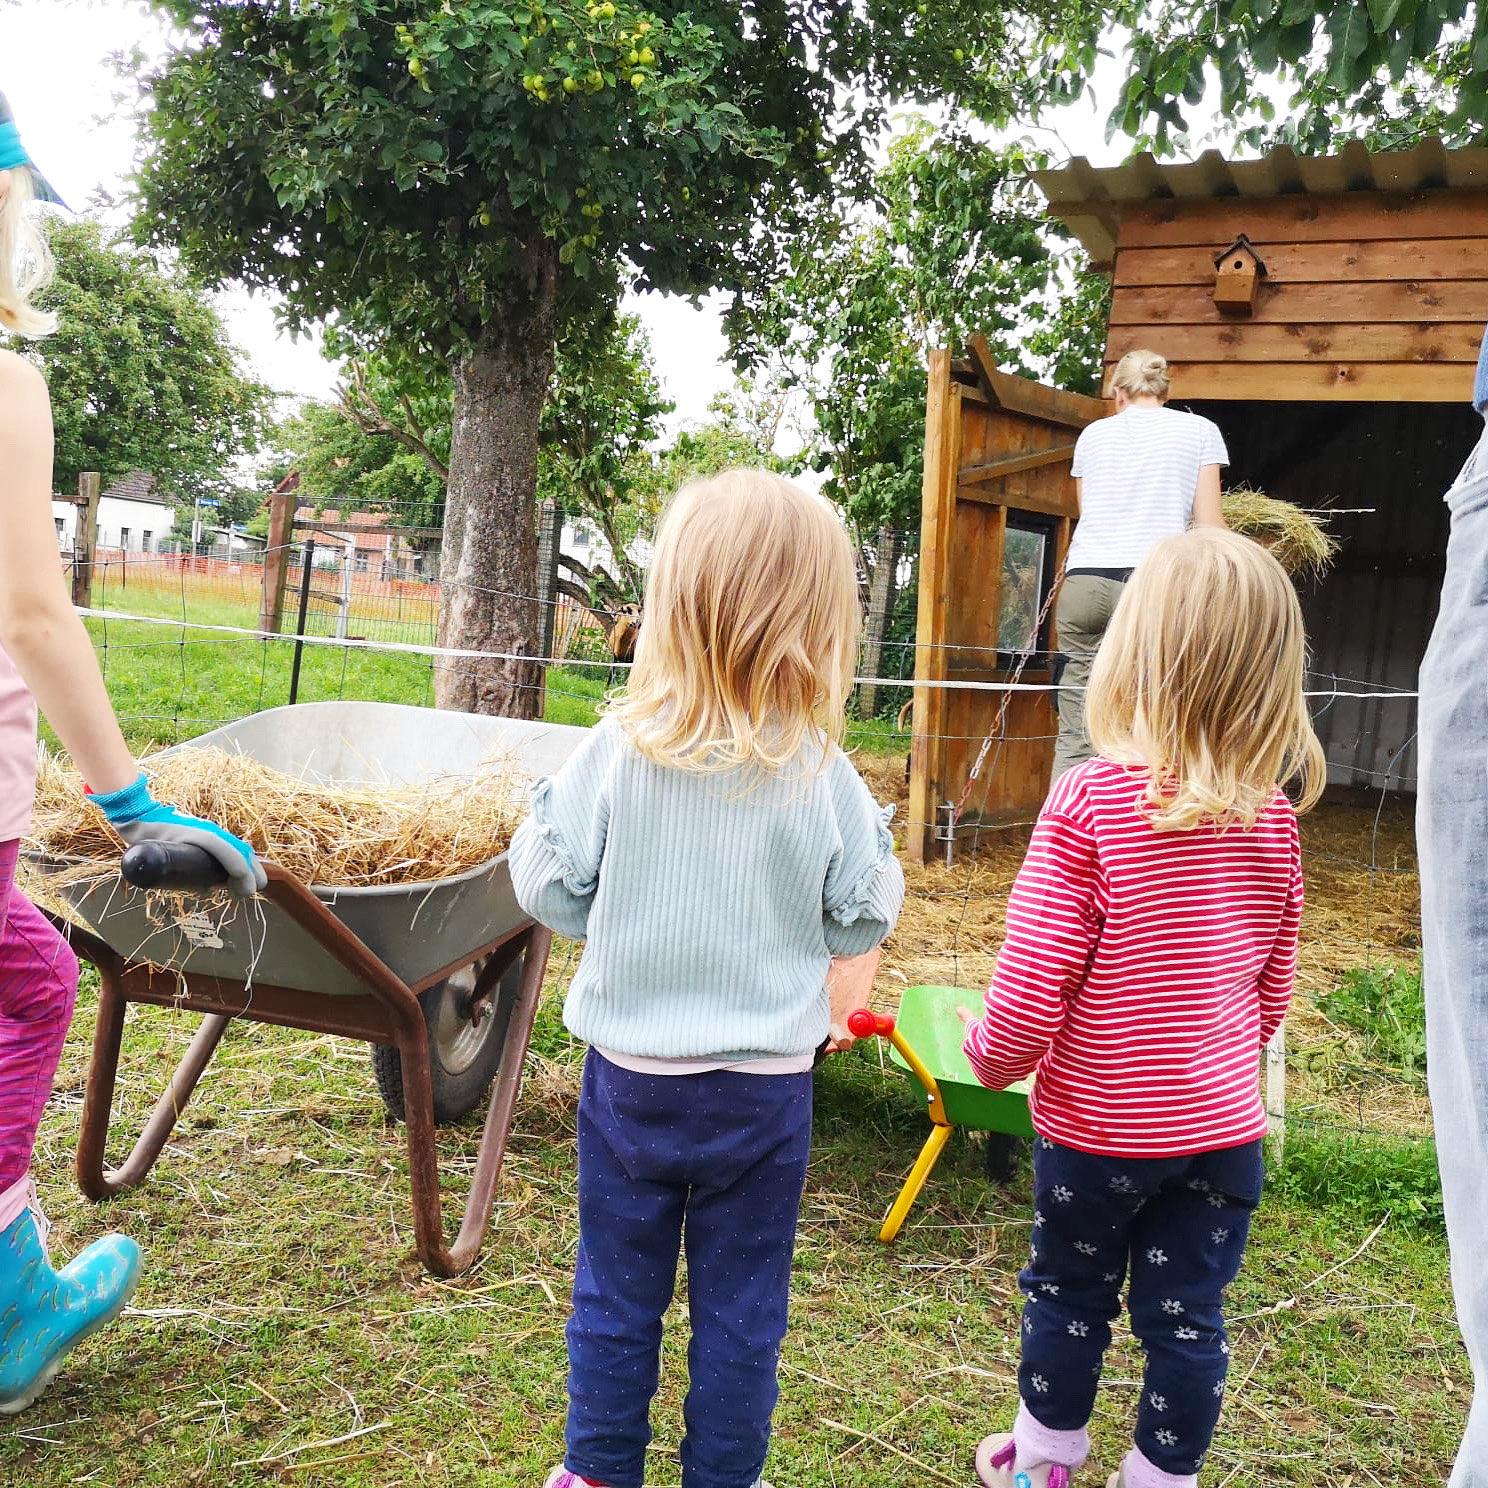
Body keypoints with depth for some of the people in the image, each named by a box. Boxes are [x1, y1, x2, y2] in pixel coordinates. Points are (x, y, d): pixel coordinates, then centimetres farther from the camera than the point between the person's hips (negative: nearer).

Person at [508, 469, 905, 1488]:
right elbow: (864, 920, -3)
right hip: (765, 1087, -1)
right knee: (741, 1307, 16)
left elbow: (547, 884, -6)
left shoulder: (619, 752, -15)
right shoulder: (825, 779, -15)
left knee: (616, 1294, 19)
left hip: (631, 1070, 1)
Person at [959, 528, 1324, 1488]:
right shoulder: (1274, 822, -6)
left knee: (1070, 1297, 18)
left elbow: (1032, 987, -21)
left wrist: (991, 1054, 0)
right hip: (1224, 1126, 3)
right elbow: (1270, 994, 6)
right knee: (1188, 1316, 15)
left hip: (1100, 1124, -3)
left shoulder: (1093, 801, -22)